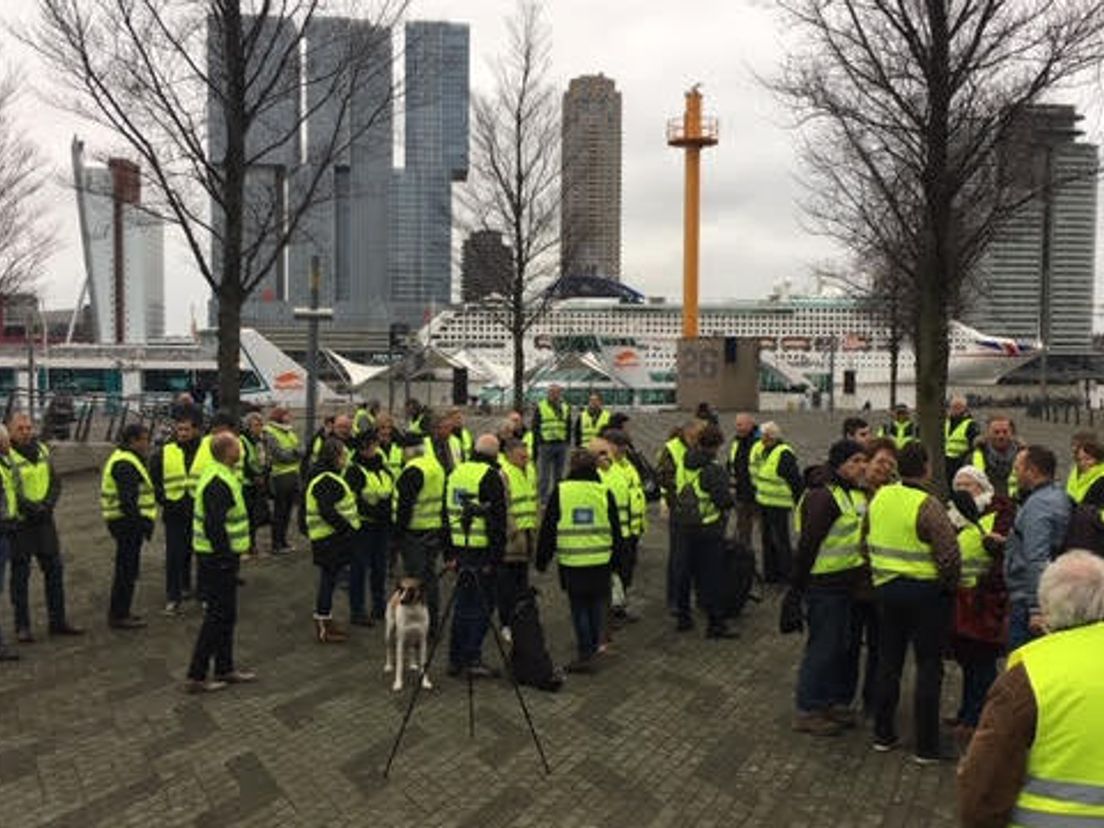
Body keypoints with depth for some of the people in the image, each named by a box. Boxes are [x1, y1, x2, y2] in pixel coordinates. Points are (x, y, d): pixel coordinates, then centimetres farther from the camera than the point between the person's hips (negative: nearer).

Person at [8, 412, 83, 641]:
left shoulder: (42, 449, 8)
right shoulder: (8, 455, -11)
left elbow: (56, 482, 10)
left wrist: (48, 504, -6)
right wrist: (32, 508, -19)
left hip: (45, 520, 6)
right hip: (20, 523, -6)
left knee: (54, 569, 10)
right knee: (20, 575, 3)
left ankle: (58, 621, 20)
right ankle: (22, 626, 12)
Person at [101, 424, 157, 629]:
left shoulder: (127, 460, 17)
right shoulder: (124, 464, -18)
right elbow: (127, 501, -25)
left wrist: (143, 523, 17)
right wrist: (141, 523, -23)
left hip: (128, 522, 11)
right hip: (127, 522, -11)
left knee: (126, 569, 17)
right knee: (127, 569, -4)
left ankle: (118, 612, 27)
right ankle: (119, 616, 4)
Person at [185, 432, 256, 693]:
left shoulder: (218, 475, 10)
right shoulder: (219, 483, -23)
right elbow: (214, 525, -28)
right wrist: (227, 556, -21)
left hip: (217, 556, 10)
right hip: (218, 559, -10)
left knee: (226, 615, 17)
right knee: (217, 617, -1)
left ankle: (225, 670, 27)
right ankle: (196, 676, 7)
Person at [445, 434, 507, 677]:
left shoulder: (456, 473, 12)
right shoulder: (491, 477, -12)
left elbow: (448, 513, 16)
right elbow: (497, 520, -15)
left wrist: (450, 553, 19)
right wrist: (496, 556, -12)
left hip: (461, 549, 7)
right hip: (482, 551, -7)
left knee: (463, 603, 15)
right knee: (481, 605, 1)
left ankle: (456, 659, 21)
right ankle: (473, 658, 3)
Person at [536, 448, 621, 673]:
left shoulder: (560, 492, -5)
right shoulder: (604, 492, -2)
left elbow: (548, 529, -1)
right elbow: (615, 529, 6)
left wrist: (542, 560, 9)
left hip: (571, 562, -2)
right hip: (600, 561, 2)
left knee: (579, 608, 6)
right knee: (596, 605, 16)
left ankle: (585, 654, 4)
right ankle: (593, 646, 28)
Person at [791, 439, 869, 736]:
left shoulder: (858, 495, 11)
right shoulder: (823, 497, -19)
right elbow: (808, 543, -19)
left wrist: (862, 573, 16)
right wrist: (798, 583, -18)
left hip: (850, 584, 9)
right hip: (825, 586, -9)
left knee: (848, 645, 16)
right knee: (823, 647, -1)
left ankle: (838, 702, 30)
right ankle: (808, 711, 10)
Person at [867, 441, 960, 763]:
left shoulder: (880, 496, 1)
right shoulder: (928, 505, -19)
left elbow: (869, 541, 10)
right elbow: (949, 555, -20)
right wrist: (949, 584, -2)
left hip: (885, 588, 6)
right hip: (925, 591, -6)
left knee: (888, 661, 16)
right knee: (928, 667, 6)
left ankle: (883, 735, 25)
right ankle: (926, 747, 13)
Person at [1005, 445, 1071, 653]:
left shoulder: (1037, 505, -20)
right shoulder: (1060, 495, 11)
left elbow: (1038, 560, -25)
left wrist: (1036, 608, -26)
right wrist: (1008, 542, 19)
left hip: (1028, 599, -10)